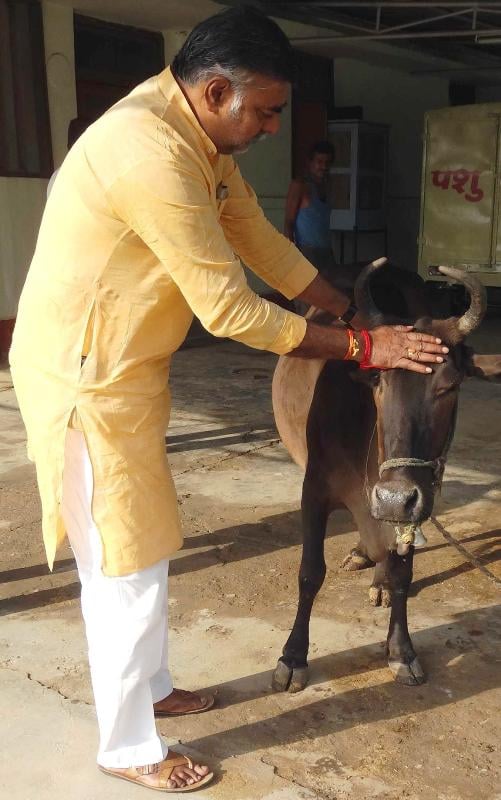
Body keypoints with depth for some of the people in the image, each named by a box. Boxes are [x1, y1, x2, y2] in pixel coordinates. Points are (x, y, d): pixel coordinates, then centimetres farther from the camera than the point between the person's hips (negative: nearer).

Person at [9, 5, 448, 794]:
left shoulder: (198, 134, 5)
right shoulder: (150, 151, -27)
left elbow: (261, 241, 11)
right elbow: (230, 309, -25)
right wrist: (360, 346, -18)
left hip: (127, 370, 10)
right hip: (86, 378, -10)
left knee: (142, 547, 21)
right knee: (124, 567, 3)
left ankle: (149, 688, 41)